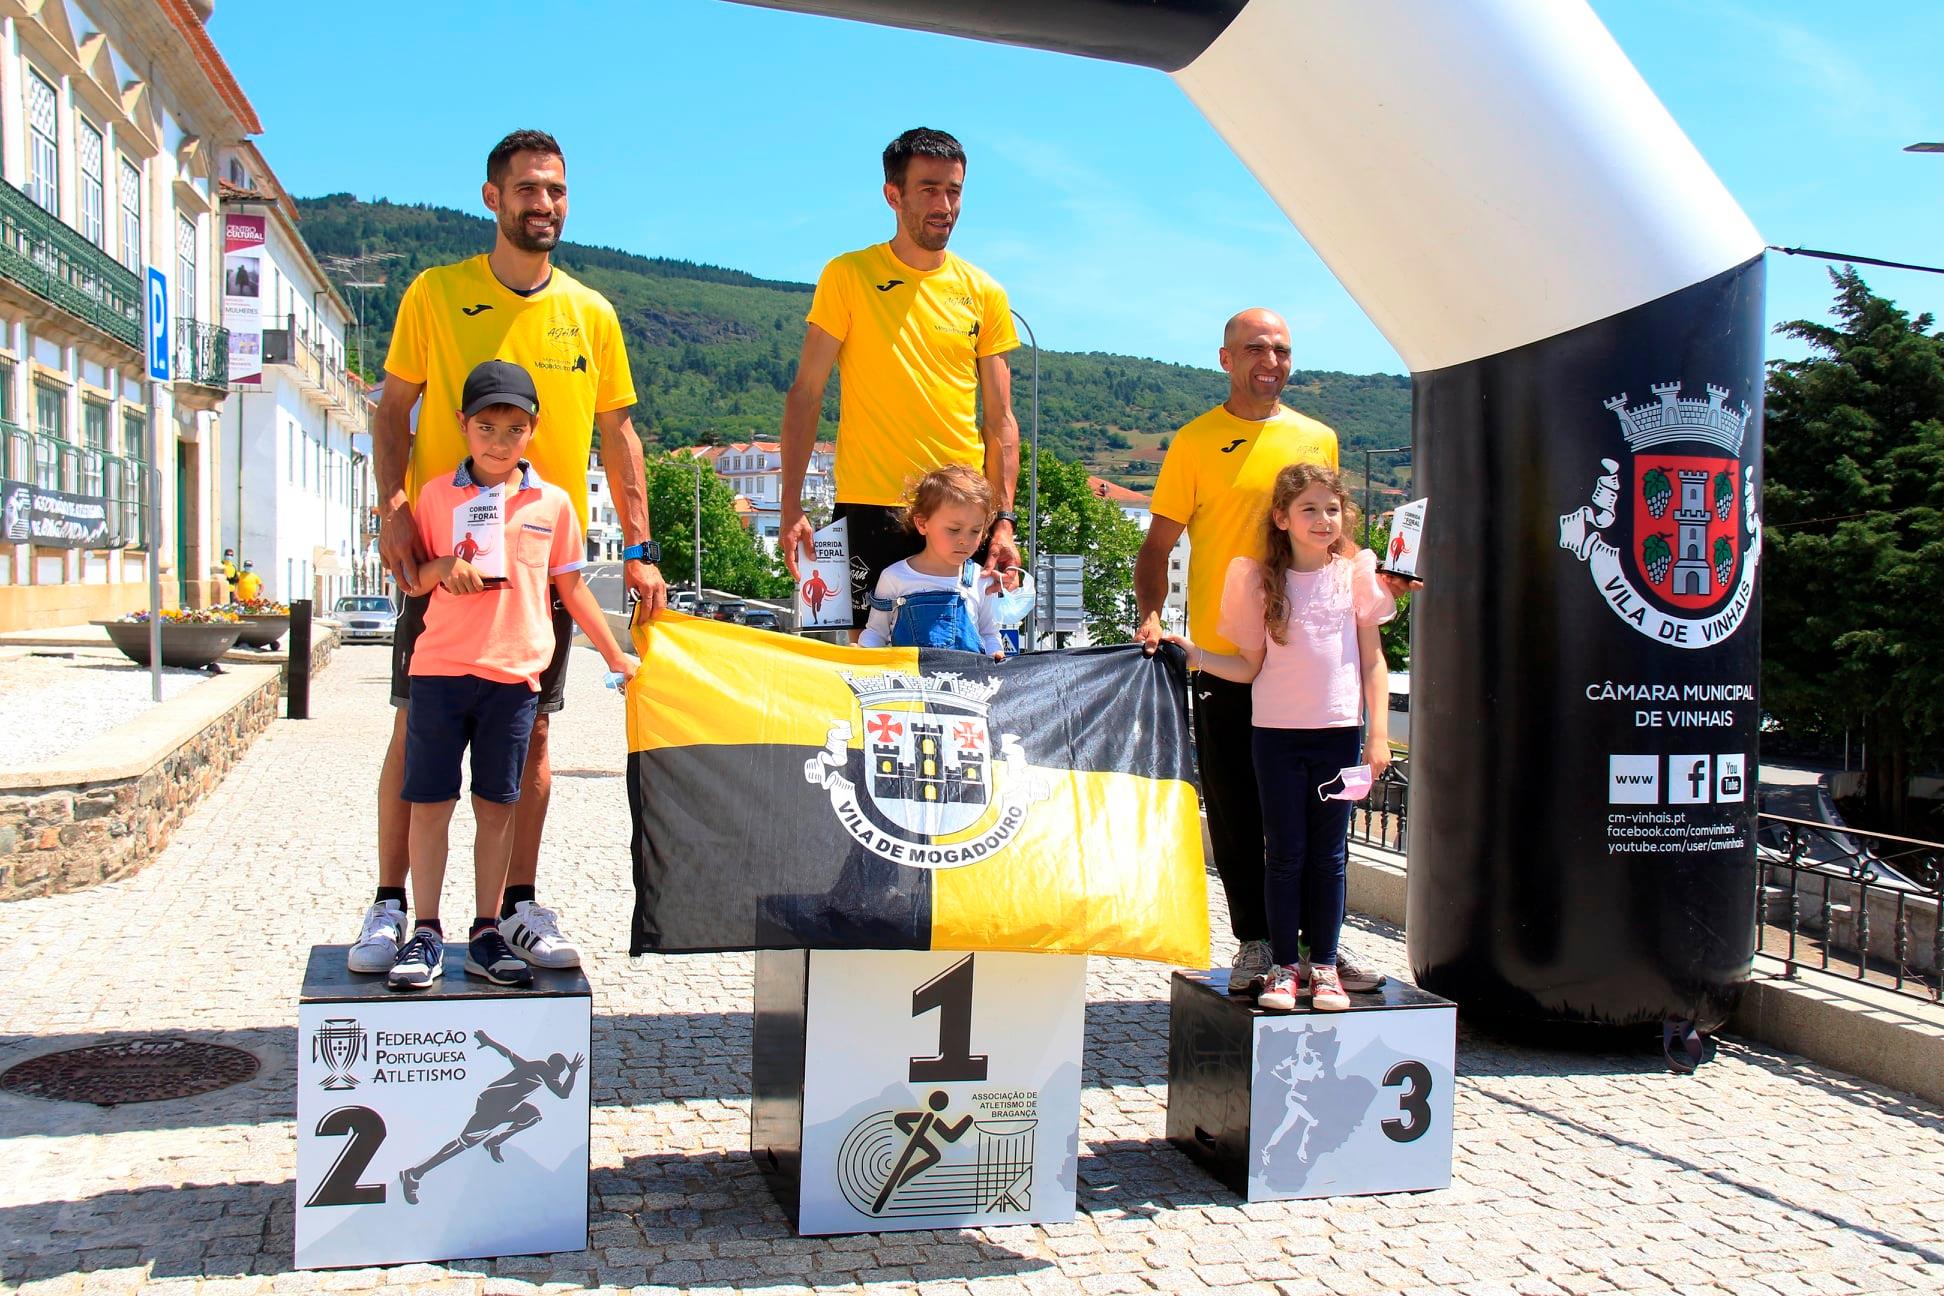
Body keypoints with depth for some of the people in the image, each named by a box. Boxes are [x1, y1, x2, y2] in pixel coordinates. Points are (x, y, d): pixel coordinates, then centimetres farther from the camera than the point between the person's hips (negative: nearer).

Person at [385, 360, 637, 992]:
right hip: (440, 668, 0)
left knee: (496, 805, 6)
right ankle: (425, 935, 11)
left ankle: (486, 935, 15)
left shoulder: (553, 502, 5)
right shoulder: (437, 494, 5)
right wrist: (442, 568, -12)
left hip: (514, 674, 0)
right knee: (430, 801, 2)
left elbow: (571, 588, 13)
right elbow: (412, 582, 11)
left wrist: (617, 657, 14)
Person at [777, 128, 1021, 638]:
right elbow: (805, 395, 1)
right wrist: (791, 508, -8)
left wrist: (1004, 521, 0)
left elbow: (1000, 420, 10)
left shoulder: (985, 294, 9)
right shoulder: (848, 275, 1)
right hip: (870, 510, -3)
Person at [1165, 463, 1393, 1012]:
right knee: (1286, 853, 4)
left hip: (1338, 731, 1)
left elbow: (1373, 661, 6)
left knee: (1328, 854, 5)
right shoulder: (1260, 579, 1)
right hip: (1276, 733, 0)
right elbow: (1249, 666, 4)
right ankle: (1285, 966, 13)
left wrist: (1379, 733, 1)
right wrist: (1192, 653, -9)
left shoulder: (1356, 573, 3)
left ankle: (1323, 965, 15)